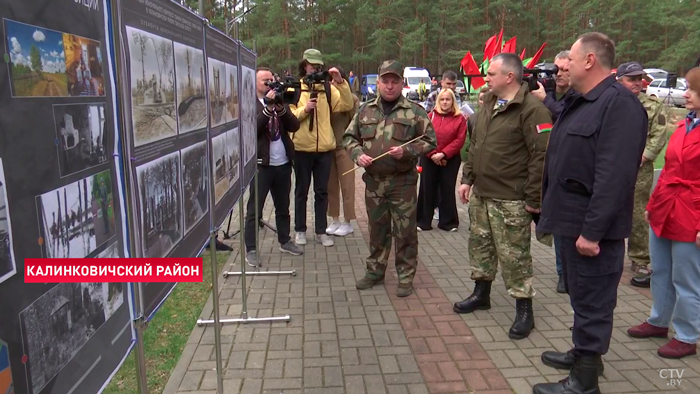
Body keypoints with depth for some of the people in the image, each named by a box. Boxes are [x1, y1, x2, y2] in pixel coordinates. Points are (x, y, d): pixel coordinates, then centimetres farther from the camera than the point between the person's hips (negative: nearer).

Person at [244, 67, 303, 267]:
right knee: (254, 209, -1)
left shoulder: (279, 102, 13)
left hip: (283, 164, 6)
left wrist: (281, 107, -13)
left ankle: (285, 241, 30)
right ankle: (250, 250, 6)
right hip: (261, 164, -5)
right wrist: (268, 107, -23)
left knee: (283, 207, 16)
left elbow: (294, 126, 1)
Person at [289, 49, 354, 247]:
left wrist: (340, 82, -17)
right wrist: (304, 109, -20)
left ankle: (321, 231, 18)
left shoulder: (328, 87, 4)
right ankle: (300, 230, 21)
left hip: (325, 148, 2)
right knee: (302, 191, 10)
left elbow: (347, 105, -6)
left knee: (322, 191, 8)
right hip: (302, 148, -1)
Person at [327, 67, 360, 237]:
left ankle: (347, 222, 13)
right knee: (331, 185, 10)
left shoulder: (352, 98, -6)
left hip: (344, 147, -4)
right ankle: (335, 220, 22)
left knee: (346, 185, 3)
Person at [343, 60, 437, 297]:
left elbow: (430, 141, -1)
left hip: (403, 182, -3)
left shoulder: (415, 111, -3)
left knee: (405, 231, 3)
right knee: (377, 229, 15)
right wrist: (358, 154, -6)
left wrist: (407, 151, -17)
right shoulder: (365, 110, 8)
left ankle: (406, 276, 17)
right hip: (373, 181, 3)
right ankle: (375, 271, 30)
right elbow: (349, 137, 13)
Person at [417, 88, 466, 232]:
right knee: (427, 189, 3)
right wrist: (433, 155, -12)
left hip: (450, 160, -1)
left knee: (448, 190, 6)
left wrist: (443, 154, -16)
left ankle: (448, 222, 17)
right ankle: (423, 221, 10)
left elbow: (459, 140, -8)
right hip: (429, 159, 1)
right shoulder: (430, 116, 2)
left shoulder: (460, 119, -1)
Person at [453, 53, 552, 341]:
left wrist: (534, 198, -18)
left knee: (513, 255, -1)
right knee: (480, 244, 18)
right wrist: (467, 178, 14)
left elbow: (542, 155, -19)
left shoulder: (531, 109, -16)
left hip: (510, 199, -9)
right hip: (481, 193, 9)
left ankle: (524, 310, 14)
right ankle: (481, 294, 36)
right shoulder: (488, 104, 12)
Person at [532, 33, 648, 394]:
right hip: (570, 220, 10)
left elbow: (614, 175, -26)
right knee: (581, 294, 22)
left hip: (591, 227, -10)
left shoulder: (619, 103, -18)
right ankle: (584, 352, 39)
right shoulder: (580, 102, 15)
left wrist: (592, 230, -26)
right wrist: (550, 210, 18)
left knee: (592, 300, 2)